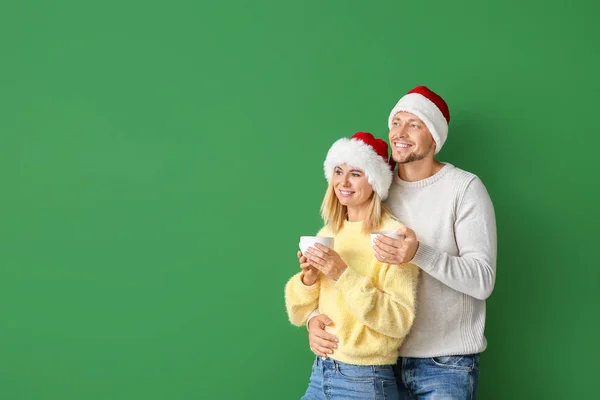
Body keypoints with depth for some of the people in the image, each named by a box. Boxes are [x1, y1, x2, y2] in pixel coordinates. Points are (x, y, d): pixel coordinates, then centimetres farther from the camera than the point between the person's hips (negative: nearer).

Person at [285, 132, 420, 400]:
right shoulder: (327, 235, 6)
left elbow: (401, 320, -19)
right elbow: (298, 315, 8)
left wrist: (345, 276, -23)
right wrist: (308, 279, -10)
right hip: (320, 372, 5)